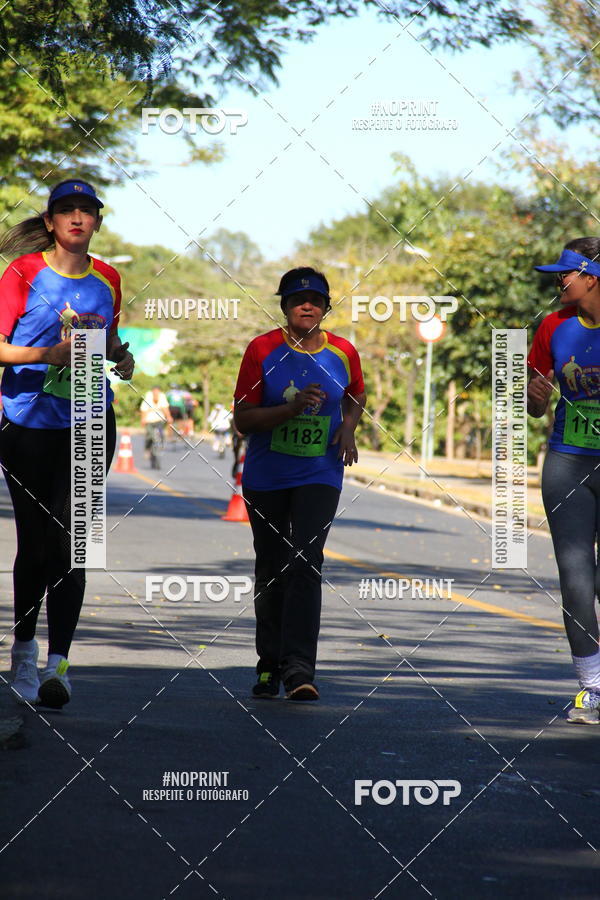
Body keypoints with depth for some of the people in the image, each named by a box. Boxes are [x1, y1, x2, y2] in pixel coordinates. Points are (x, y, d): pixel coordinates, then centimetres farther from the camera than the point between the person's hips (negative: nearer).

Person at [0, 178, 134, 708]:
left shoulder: (108, 280, 10)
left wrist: (121, 355, 4)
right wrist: (49, 354, -22)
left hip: (89, 425, 2)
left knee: (70, 541, -9)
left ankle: (57, 665, -13)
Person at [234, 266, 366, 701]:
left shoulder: (343, 353, 1)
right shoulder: (263, 350, -5)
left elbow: (356, 397, 22)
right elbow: (243, 419, -7)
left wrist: (348, 428, 1)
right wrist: (292, 408, -21)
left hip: (320, 475, 0)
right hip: (266, 478, 0)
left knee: (305, 563, -16)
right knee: (271, 571, 8)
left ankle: (299, 669, -20)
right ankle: (269, 666, 24)